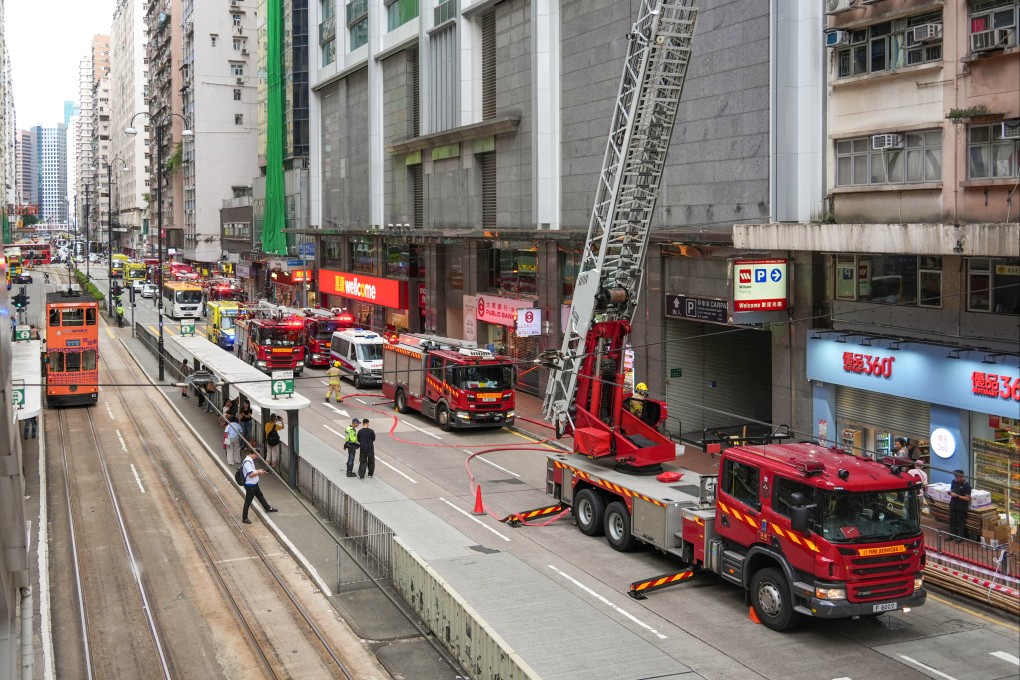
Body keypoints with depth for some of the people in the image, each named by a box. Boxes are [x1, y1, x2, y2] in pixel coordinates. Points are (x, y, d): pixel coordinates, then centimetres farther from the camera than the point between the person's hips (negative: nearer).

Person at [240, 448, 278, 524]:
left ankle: (268, 508, 46)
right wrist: (258, 472, -14)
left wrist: (260, 471, 6)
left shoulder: (250, 460, 5)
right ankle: (244, 518, 13)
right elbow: (251, 474, -30)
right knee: (248, 502, 2)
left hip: (254, 484, 10)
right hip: (250, 485, -10)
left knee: (260, 496, 27)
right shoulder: (247, 462, -28)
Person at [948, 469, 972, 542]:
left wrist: (957, 496, -22)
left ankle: (960, 537, 15)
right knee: (952, 520, 15)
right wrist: (950, 492, -6)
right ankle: (952, 534, 28)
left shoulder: (966, 485, -16)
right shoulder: (954, 482, 2)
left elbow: (967, 498, -17)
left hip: (961, 507, -6)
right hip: (953, 505, 6)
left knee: (960, 522, 5)